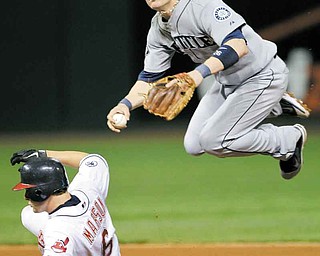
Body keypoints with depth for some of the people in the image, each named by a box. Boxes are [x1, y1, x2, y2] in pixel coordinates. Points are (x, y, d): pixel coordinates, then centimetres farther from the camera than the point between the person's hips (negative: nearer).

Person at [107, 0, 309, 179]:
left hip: (263, 77, -9)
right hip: (227, 82, 9)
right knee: (194, 145, 6)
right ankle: (275, 107, 18)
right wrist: (126, 104, -18)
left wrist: (199, 73, -55)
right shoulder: (158, 30, -3)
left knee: (212, 141, -16)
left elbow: (238, 45, -42)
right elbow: (150, 78, 2)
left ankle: (291, 139, 5)